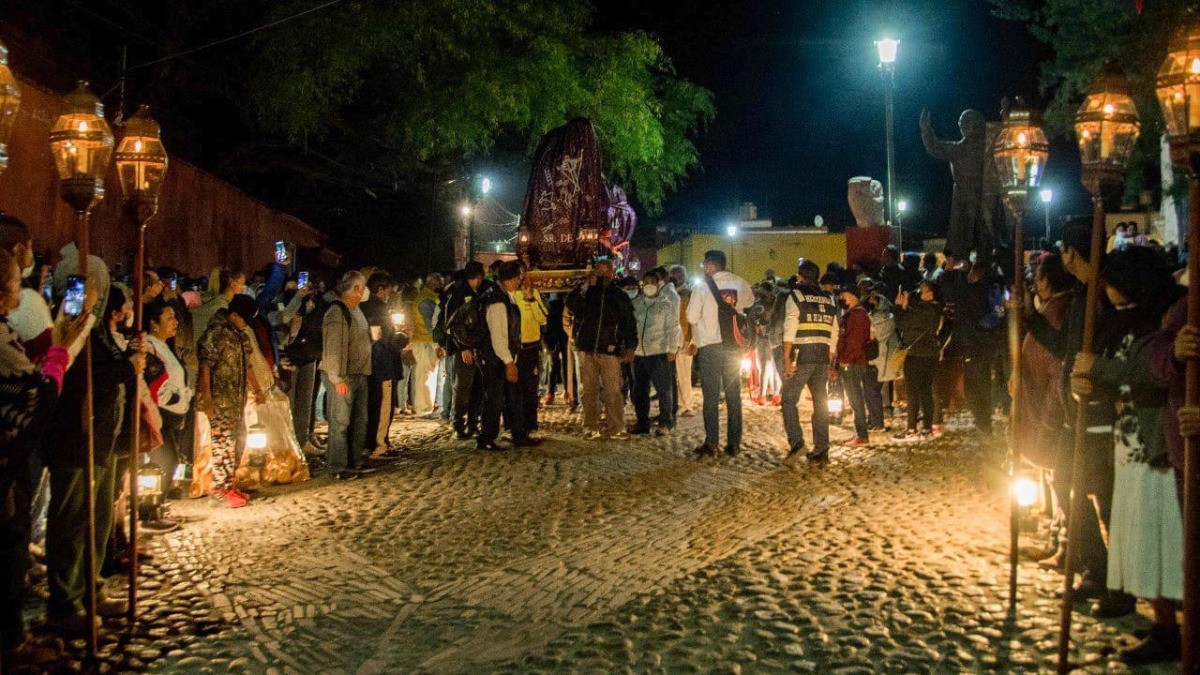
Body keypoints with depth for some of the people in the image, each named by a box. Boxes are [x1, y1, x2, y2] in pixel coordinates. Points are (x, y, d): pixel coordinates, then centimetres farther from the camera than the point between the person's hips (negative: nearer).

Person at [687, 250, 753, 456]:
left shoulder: (703, 286, -9)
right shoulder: (740, 283, 2)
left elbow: (692, 317, -9)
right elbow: (750, 302, 22)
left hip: (710, 345, -3)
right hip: (734, 346, 3)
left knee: (711, 395, 2)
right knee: (734, 394, 9)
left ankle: (711, 443, 1)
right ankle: (734, 443, 10)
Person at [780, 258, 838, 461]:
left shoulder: (795, 296, -3)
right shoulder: (829, 300, 14)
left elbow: (789, 330, -12)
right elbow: (834, 334, 13)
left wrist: (786, 358, -12)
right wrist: (830, 363, 17)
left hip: (802, 356, -5)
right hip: (823, 357, 5)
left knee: (789, 399, 3)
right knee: (821, 403, 9)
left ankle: (796, 442, -10)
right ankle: (821, 450, 9)